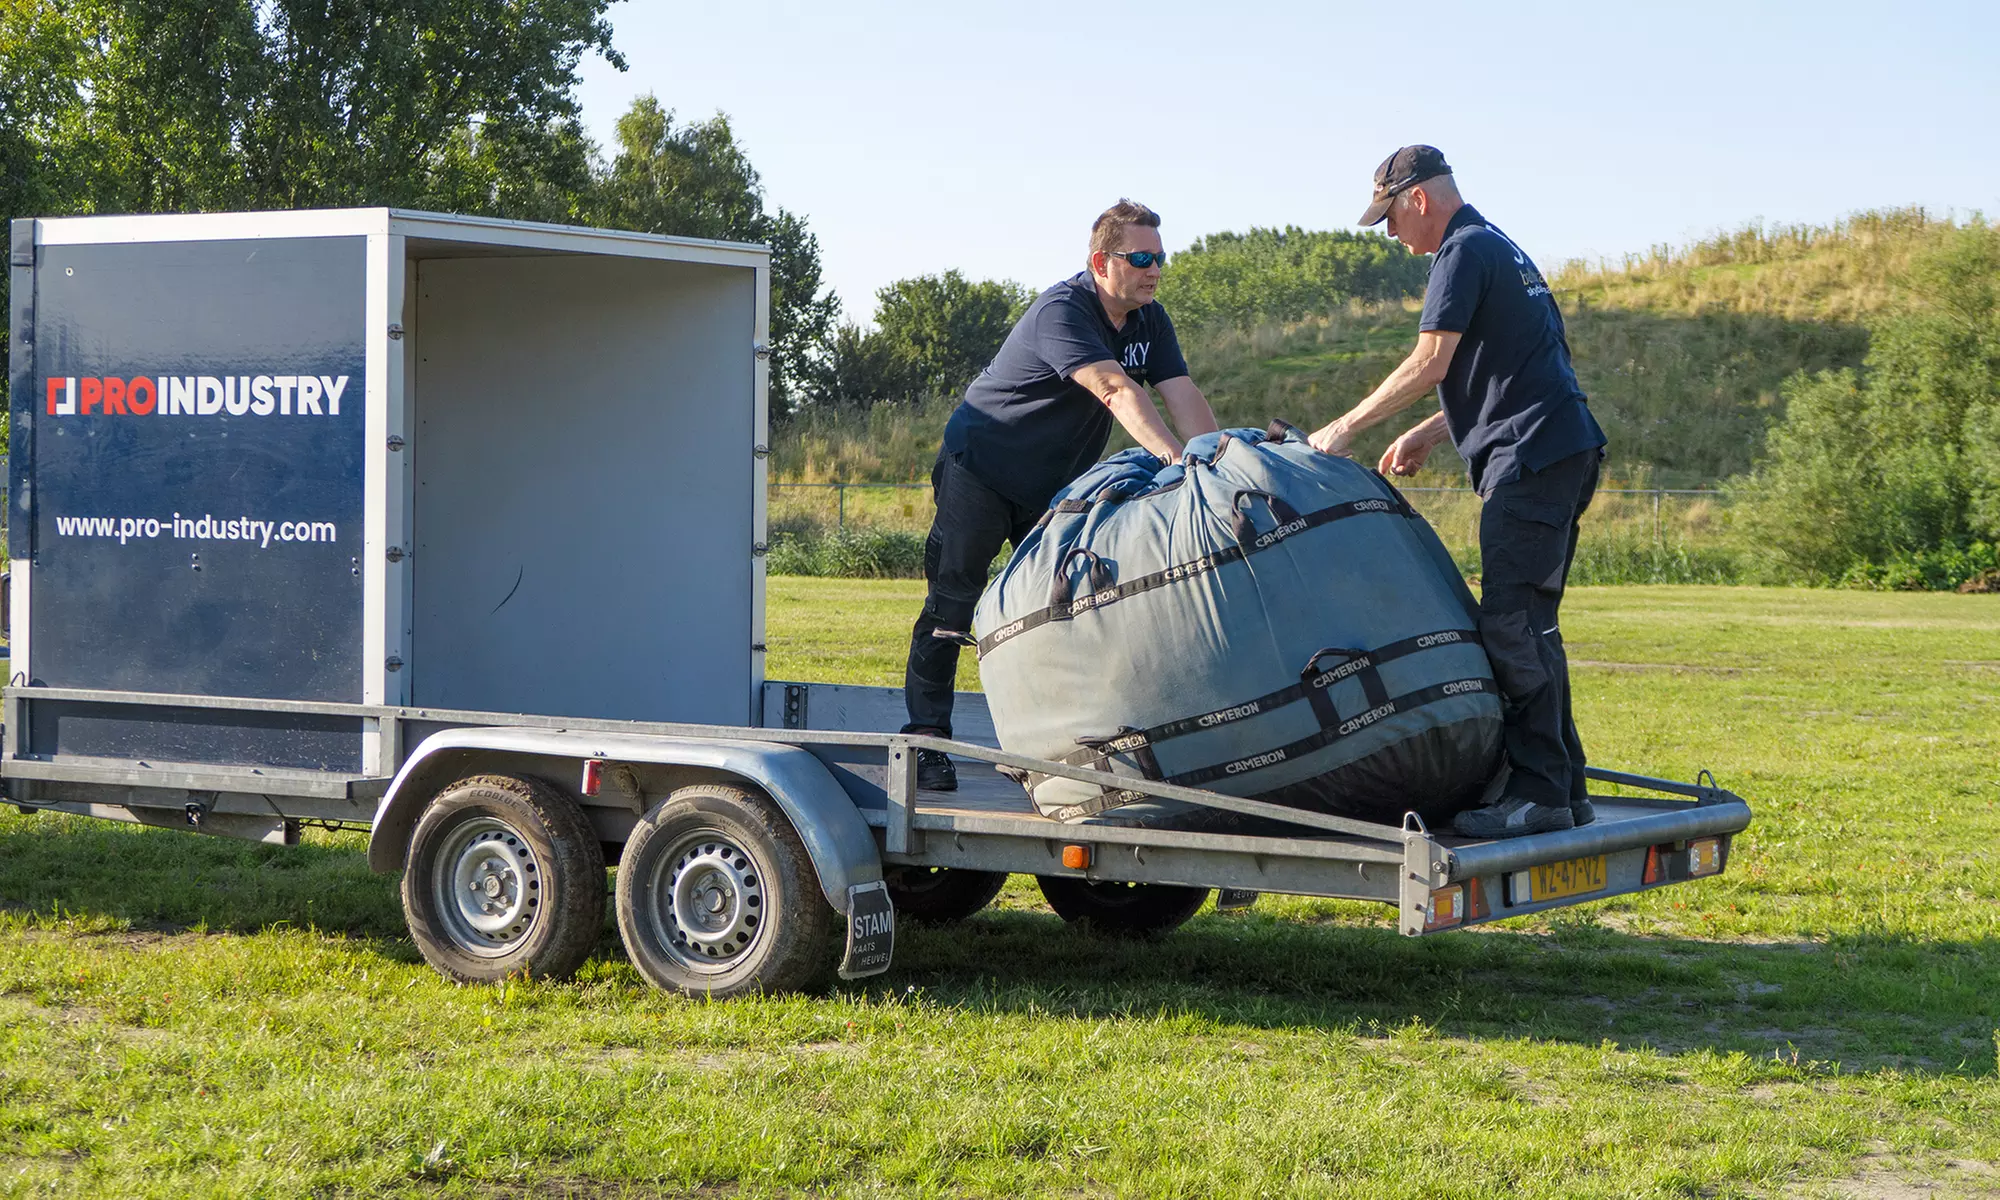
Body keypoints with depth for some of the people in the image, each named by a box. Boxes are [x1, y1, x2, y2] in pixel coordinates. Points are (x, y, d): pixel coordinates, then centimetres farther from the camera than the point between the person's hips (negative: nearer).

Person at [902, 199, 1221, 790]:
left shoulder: (1148, 320, -1)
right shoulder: (1061, 311, -26)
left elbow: (1184, 397, -10)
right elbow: (1116, 391, -39)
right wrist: (1176, 460, -51)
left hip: (1055, 482, 7)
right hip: (980, 469, -7)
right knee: (952, 601, -7)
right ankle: (925, 739, -2)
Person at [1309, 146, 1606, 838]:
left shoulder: (1464, 251, -8)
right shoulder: (1498, 248, 24)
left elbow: (1429, 364, -15)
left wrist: (1344, 430, -9)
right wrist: (1428, 434, 24)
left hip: (1531, 457, -10)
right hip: (1559, 453, 10)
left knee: (1512, 623, -12)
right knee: (1528, 625, 12)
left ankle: (1538, 795, -14)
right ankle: (1562, 788, 14)